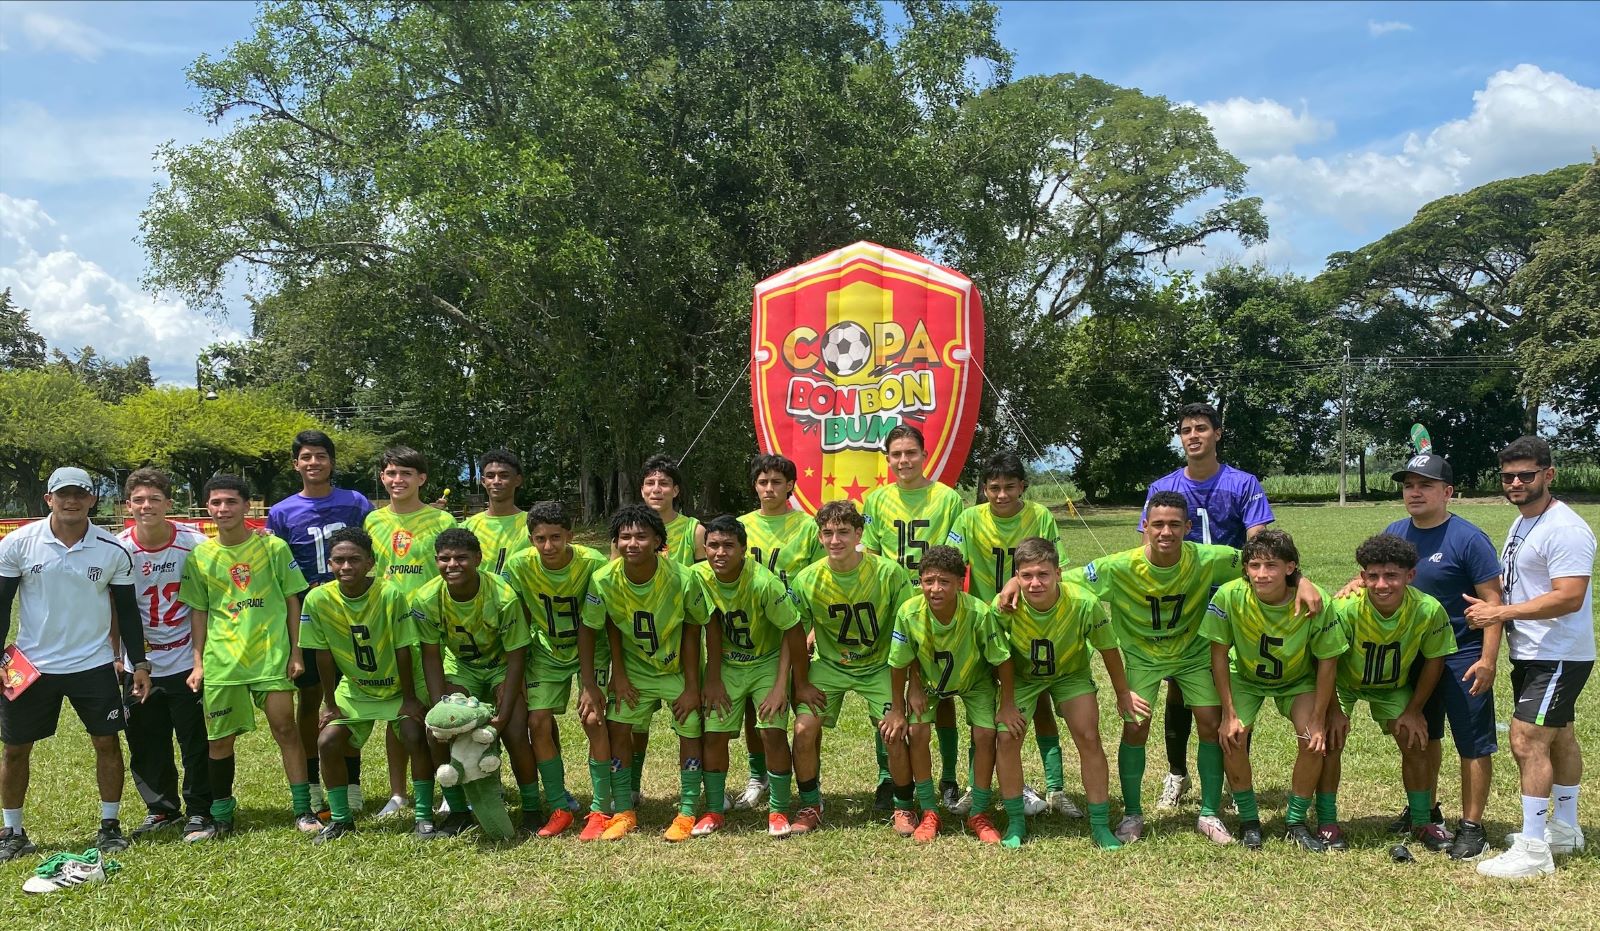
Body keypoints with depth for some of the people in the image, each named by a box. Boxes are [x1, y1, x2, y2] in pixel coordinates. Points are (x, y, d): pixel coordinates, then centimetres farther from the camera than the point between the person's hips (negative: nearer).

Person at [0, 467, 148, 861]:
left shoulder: (112, 550, -4)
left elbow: (127, 610, 3)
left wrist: (140, 663, 1)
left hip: (94, 664, 0)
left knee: (107, 741, 2)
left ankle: (109, 825, 16)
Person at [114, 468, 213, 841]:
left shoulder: (194, 542, -10)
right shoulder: (118, 548, -7)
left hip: (187, 660, -2)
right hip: (140, 663, 2)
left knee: (197, 741, 2)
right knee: (146, 743, 10)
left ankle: (200, 809, 17)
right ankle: (161, 809, 27)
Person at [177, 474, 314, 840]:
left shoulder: (273, 547, 0)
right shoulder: (199, 556, 5)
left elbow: (292, 601, 4)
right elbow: (198, 612, 10)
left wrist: (295, 652, -1)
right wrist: (198, 662, 4)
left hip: (271, 654, -2)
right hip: (221, 659, 2)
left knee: (285, 728, -5)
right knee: (219, 739, 8)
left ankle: (303, 811, 4)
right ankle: (221, 819, 23)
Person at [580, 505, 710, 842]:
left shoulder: (683, 578, -28)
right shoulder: (604, 580, -22)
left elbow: (692, 630, -16)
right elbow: (611, 627, -5)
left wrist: (692, 686, -13)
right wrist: (619, 676, -5)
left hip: (680, 668, -2)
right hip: (634, 668, 2)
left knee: (691, 732, -3)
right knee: (618, 728, -3)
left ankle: (687, 813, 13)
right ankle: (624, 811, 11)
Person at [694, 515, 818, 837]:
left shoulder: (764, 583, -29)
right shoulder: (700, 577, -18)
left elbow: (794, 630, -22)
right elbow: (712, 626, -8)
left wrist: (799, 684, -18)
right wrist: (713, 680, -9)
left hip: (767, 663, -3)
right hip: (726, 664, 3)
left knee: (773, 732, -14)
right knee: (714, 735, -2)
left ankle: (779, 811, 4)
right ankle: (713, 811, 14)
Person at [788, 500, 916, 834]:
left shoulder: (889, 572, -20)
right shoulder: (806, 580, -15)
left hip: (879, 666, -1)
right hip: (829, 666, 1)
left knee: (894, 735, -15)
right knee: (804, 729, -15)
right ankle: (810, 807, 10)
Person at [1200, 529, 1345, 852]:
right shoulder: (1230, 596, -30)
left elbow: (1327, 661, -17)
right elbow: (1219, 653, -19)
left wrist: (1318, 719, -15)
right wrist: (1229, 714, -19)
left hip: (1298, 679, 0)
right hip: (1244, 676, 0)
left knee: (1313, 738, -19)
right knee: (1234, 737, -20)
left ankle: (1297, 822, 3)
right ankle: (1249, 819, 2)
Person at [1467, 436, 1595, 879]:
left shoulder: (1565, 529, -20)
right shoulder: (1521, 523, 12)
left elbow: (1569, 597, -28)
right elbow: (1511, 583, 22)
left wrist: (1501, 613, -28)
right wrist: (1484, 601, 4)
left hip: (1559, 657, -10)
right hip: (1530, 654, 10)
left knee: (1527, 742, -12)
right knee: (1558, 738, 20)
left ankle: (1533, 850, -4)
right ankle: (1565, 830, 34)